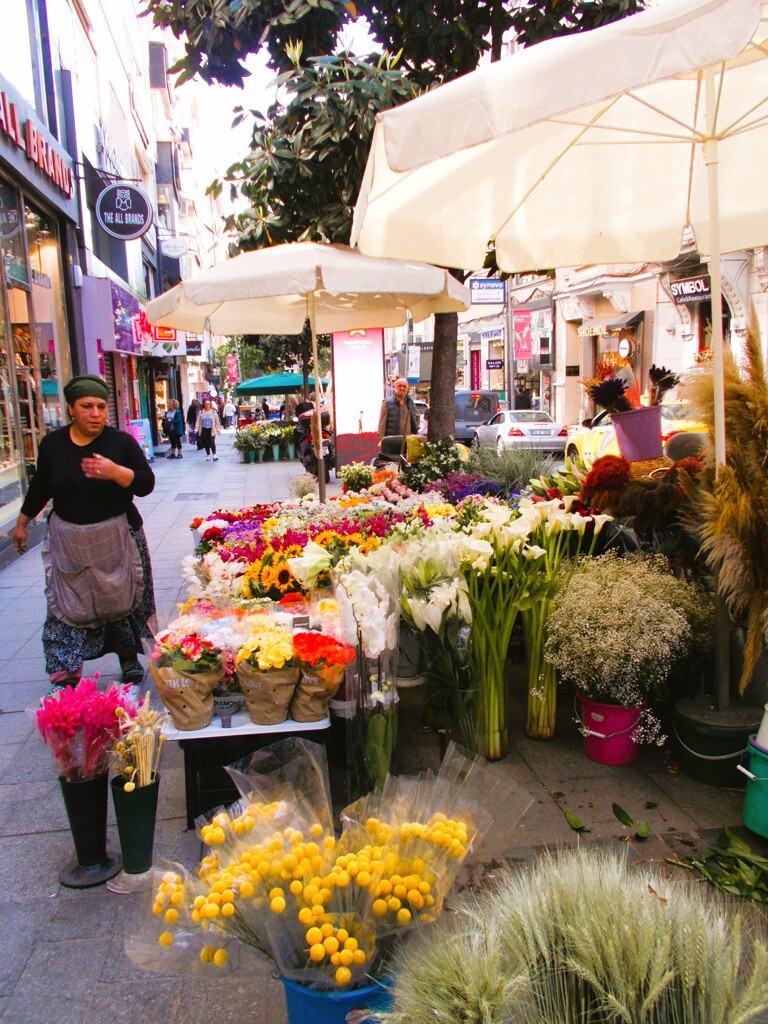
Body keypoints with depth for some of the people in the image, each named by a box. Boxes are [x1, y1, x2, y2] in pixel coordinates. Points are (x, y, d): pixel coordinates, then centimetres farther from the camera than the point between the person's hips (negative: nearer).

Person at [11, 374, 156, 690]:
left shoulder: (121, 442, -7)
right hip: (68, 542, 2)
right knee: (68, 608, 3)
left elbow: (146, 483, -13)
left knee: (120, 602, 9)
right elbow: (40, 487, 14)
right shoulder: (52, 443, 0)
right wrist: (22, 523, 21)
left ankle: (129, 659, 29)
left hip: (116, 539, -1)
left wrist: (115, 471, -31)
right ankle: (66, 678, 12)